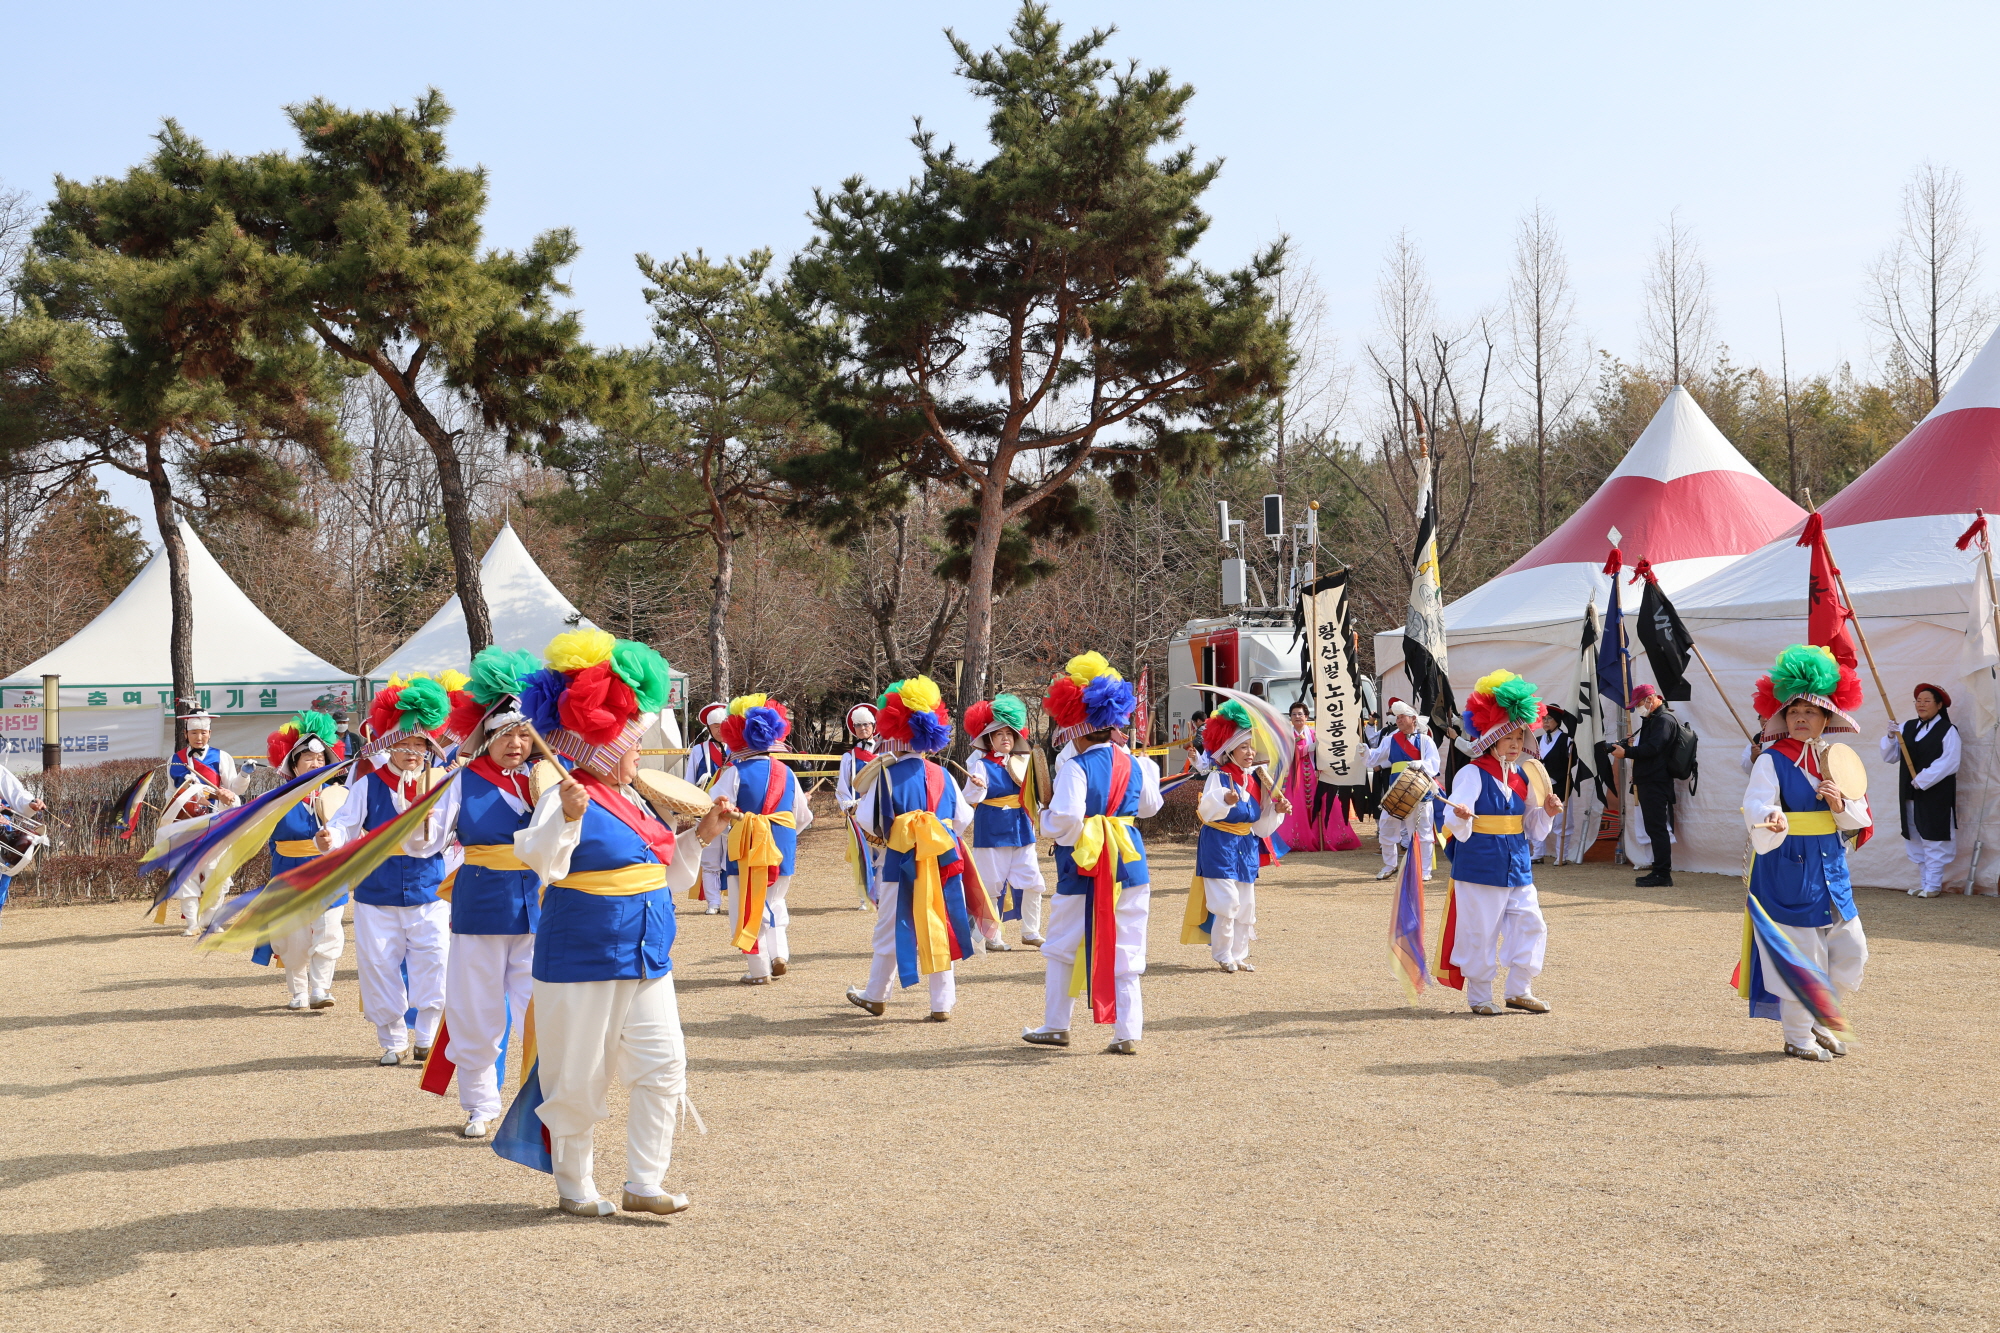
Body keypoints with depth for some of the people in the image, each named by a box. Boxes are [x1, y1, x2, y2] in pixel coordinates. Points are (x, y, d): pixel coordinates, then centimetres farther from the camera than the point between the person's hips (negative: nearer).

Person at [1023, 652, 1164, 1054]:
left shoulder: (1076, 767, -15)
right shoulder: (1133, 764, 6)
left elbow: (1065, 818, -25)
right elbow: (1149, 806, 23)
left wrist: (1046, 816, -4)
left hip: (1084, 868, -5)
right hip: (1130, 862, 5)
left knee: (1063, 948, 12)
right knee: (1125, 949, 8)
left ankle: (1056, 1026, 20)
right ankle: (1128, 1032, 5)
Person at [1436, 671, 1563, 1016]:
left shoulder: (1521, 778, 11)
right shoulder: (1472, 775, -10)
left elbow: (1533, 828, 18)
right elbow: (1458, 826, -18)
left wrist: (1547, 812, -1)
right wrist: (1460, 817, -40)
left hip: (1517, 867, 7)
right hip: (1480, 867, -7)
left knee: (1530, 925, 5)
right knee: (1480, 933, 0)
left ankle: (1520, 990, 18)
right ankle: (1479, 996, 13)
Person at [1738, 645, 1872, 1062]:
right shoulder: (1772, 761, -8)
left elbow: (1861, 818, 13)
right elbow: (1756, 804, -23)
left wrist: (1842, 805, -9)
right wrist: (1771, 818, -45)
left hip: (1830, 867, 7)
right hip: (1788, 868, -7)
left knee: (1851, 952, 11)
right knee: (1798, 955, -1)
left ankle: (1817, 1018, 31)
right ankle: (1797, 1036, 14)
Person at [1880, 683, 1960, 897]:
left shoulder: (1948, 731, -7)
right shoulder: (1907, 728, 9)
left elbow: (1949, 763, -16)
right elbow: (1889, 757, 9)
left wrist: (1922, 780, -18)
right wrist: (1891, 737, -9)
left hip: (1936, 796, -6)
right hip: (1910, 795, 6)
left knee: (1933, 841, -2)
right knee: (1915, 841, 11)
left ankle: (1933, 885, 5)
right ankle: (1923, 883, 20)